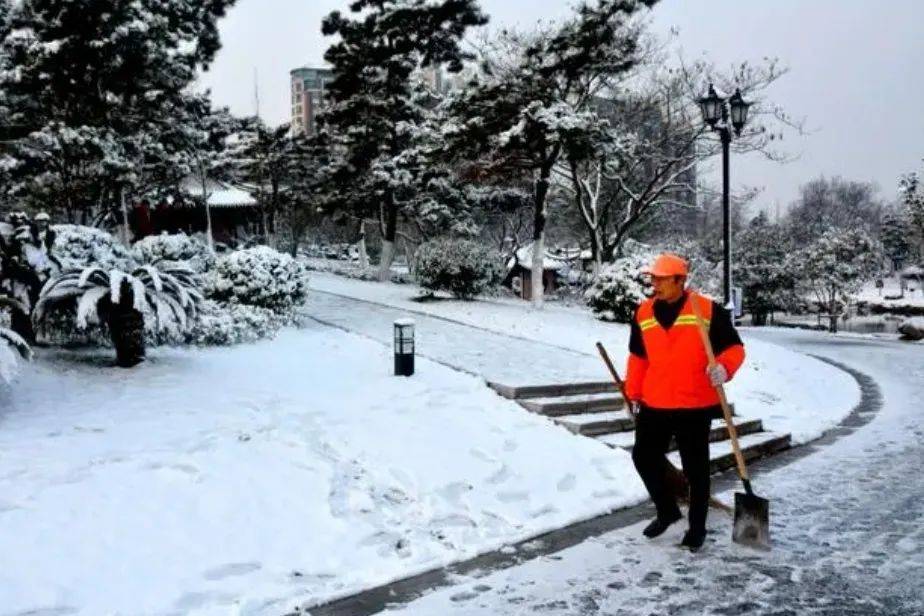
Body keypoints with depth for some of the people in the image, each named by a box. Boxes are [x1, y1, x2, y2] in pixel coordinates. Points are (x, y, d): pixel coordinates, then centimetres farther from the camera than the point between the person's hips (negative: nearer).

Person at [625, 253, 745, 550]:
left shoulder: (708, 310, -10)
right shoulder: (644, 313, 4)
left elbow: (734, 348, -6)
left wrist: (724, 368, -26)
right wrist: (633, 394, 15)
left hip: (694, 406, -4)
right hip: (654, 404, 5)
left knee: (695, 469, 6)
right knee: (644, 457, 10)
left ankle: (697, 527, 24)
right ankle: (667, 510, 33)